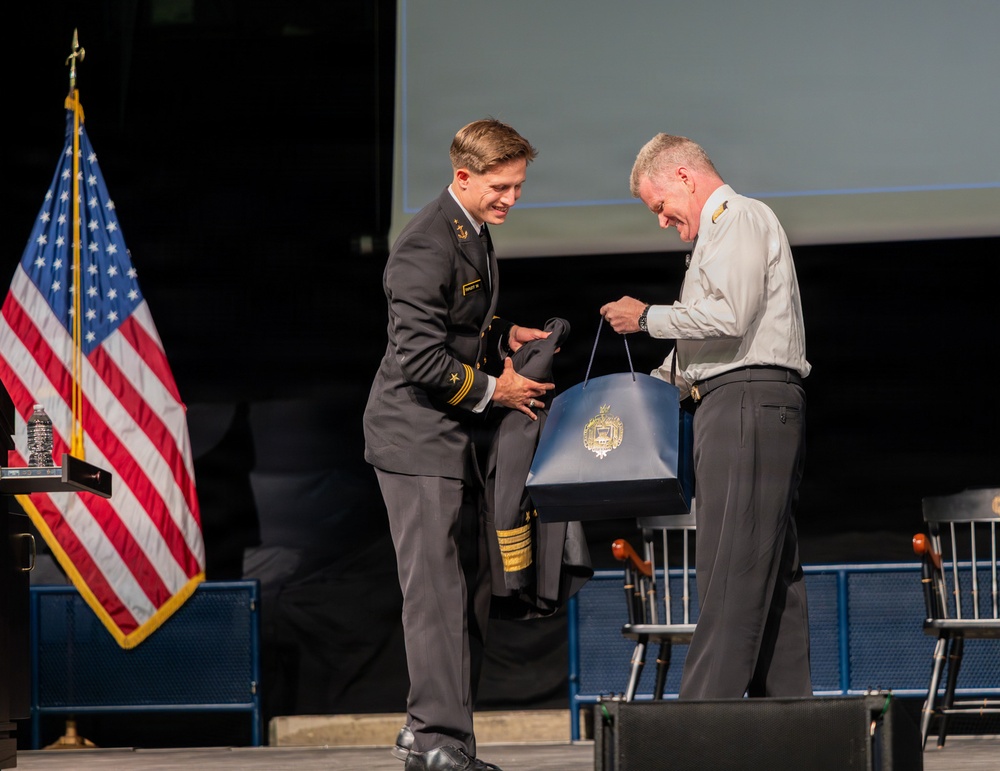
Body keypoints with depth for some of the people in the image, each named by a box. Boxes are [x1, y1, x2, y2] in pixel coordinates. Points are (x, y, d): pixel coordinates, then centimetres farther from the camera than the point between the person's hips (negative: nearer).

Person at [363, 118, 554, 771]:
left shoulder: (475, 232, 13)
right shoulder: (428, 245, -19)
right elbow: (420, 357, -24)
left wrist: (505, 337, 10)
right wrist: (491, 389, -14)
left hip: (458, 437, 10)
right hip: (418, 436, -10)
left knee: (471, 589, 10)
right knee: (437, 589, -11)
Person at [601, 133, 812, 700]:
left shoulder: (740, 218, -4)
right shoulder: (721, 230, 27)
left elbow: (729, 316, -18)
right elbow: (706, 345, 27)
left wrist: (648, 318, -8)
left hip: (747, 402, -11)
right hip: (741, 404, 11)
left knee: (731, 569, -14)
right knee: (772, 569, 6)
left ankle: (704, 712, -19)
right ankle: (785, 703, 5)